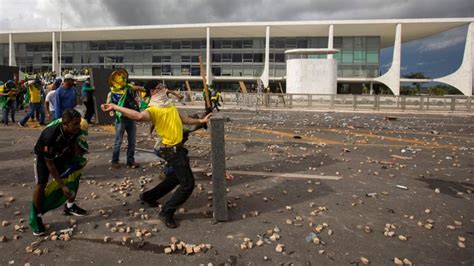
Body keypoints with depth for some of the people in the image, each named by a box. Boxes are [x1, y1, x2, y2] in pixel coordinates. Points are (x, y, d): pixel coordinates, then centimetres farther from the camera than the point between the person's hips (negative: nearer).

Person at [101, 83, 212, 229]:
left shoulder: (169, 105, 12)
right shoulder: (153, 109, -17)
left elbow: (184, 119, 22)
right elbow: (139, 116, -39)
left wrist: (201, 121, 17)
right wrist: (114, 107, -43)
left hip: (177, 147, 9)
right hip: (172, 150, -9)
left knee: (177, 177, 26)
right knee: (188, 183, -8)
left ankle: (149, 196, 39)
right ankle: (167, 212, 5)